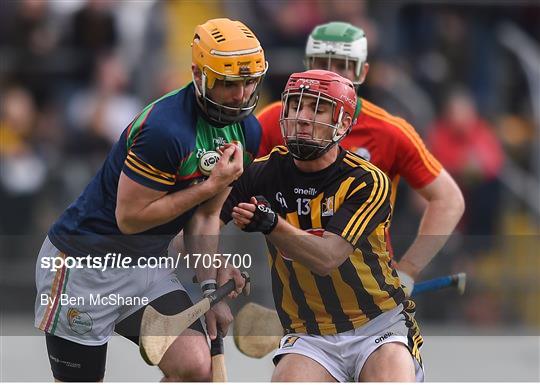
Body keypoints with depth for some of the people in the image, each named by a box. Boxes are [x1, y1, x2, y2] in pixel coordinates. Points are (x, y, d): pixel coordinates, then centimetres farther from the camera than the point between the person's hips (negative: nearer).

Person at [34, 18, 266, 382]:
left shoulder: (247, 132, -1)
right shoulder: (166, 129, -27)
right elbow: (130, 218, -23)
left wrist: (210, 286, -4)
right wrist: (212, 185, -21)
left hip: (148, 265, 7)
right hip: (85, 265, -7)